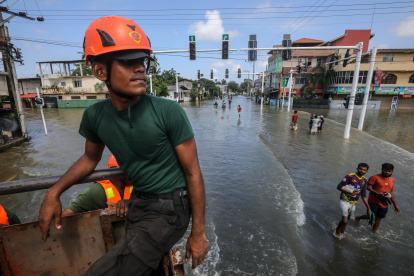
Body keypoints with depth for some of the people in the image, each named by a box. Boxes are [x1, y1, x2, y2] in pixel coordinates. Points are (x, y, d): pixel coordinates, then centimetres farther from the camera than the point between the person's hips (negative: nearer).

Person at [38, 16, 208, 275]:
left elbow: (193, 173, -16)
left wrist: (198, 233, -10)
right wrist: (54, 193, -1)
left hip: (170, 208, -5)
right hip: (138, 202, 5)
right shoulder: (95, 116, -7)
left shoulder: (169, 112, -22)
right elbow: (90, 158, 13)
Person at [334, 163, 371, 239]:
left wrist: (368, 207, 7)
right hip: (345, 201, -6)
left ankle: (341, 233, 39)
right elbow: (339, 187, -15)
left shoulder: (364, 180, 5)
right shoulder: (349, 176, -14)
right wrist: (350, 192, -22)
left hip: (354, 203, 6)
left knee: (346, 220, 17)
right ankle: (337, 231, 16)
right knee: (345, 221, -11)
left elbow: (363, 195, 10)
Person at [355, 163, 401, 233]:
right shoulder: (375, 177, -13)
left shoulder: (392, 180, 8)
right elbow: (368, 187, -15)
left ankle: (374, 232, 31)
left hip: (384, 204, 6)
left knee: (378, 218, 14)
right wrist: (378, 194, -25)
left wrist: (395, 205, 15)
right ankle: (358, 218, 25)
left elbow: (391, 192, 15)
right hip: (373, 202, -6)